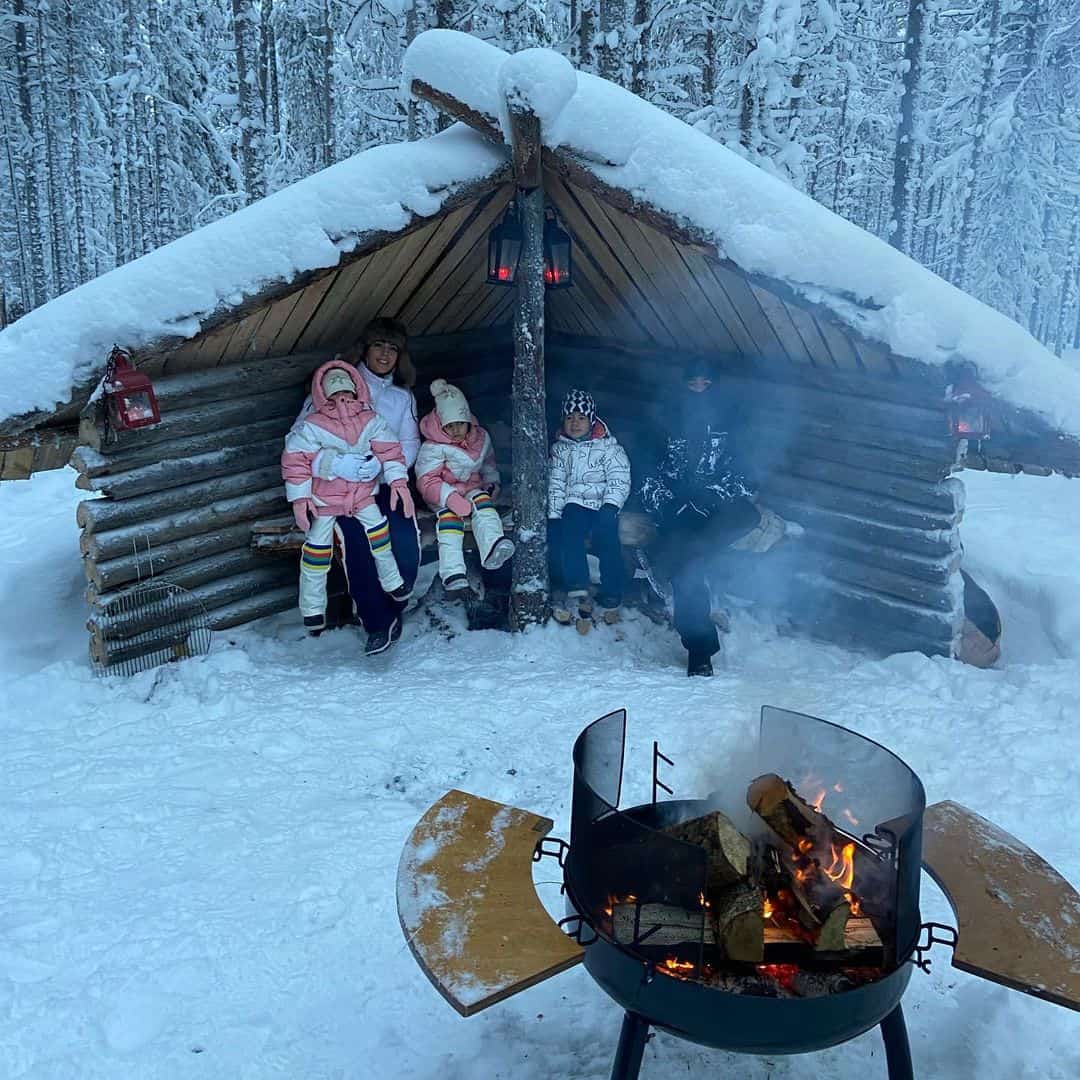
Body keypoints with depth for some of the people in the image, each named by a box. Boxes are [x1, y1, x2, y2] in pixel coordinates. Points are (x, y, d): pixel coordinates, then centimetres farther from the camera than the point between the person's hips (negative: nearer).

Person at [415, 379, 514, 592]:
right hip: (442, 495, -3)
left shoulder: (481, 438, 5)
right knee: (449, 513, -34)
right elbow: (426, 481, -19)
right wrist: (452, 498, -33)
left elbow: (489, 464, 25)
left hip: (473, 488, 3)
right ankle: (452, 572, -46)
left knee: (482, 500, -31)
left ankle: (492, 549, -57)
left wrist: (492, 483, 7)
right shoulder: (432, 448, -12)